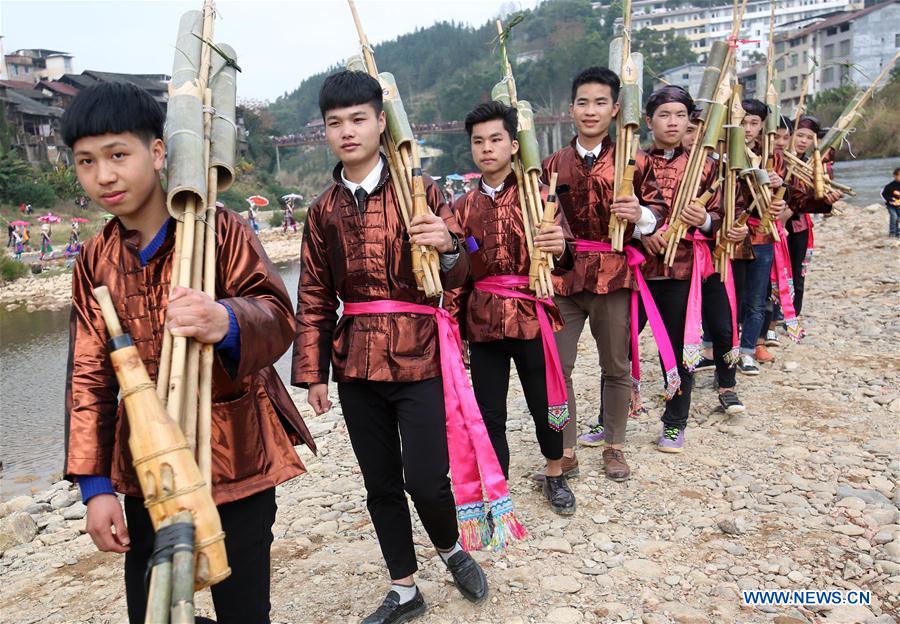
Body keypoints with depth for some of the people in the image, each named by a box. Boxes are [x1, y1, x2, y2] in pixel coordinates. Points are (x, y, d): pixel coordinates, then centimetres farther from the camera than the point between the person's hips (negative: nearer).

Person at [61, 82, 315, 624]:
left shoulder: (219, 229, -9)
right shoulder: (95, 262, 6)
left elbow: (277, 315, -22)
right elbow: (89, 376, 6)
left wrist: (226, 322, -46)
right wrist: (95, 484, 1)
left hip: (235, 459, -4)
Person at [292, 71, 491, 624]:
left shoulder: (420, 190, -1)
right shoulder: (324, 211, 8)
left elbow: (456, 277, -3)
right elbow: (315, 299, 12)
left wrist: (449, 247, -25)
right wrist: (312, 372, 7)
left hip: (418, 356, -3)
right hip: (355, 364, 4)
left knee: (425, 477, -8)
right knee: (380, 484, 11)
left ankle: (452, 549, 27)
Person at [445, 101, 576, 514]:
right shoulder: (463, 207, 8)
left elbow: (563, 256, -4)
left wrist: (560, 248, -28)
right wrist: (454, 328, 8)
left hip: (532, 318, -2)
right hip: (482, 322, 2)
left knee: (544, 403, 11)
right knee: (489, 414, 7)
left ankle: (555, 474, 36)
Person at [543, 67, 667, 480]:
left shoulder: (634, 161, 2)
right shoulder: (553, 165, 8)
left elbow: (658, 210, 5)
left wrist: (639, 215, -17)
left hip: (614, 275, -1)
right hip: (564, 275, 2)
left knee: (616, 366, 10)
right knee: (556, 365, 1)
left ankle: (614, 446, 28)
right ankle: (564, 451, 15)